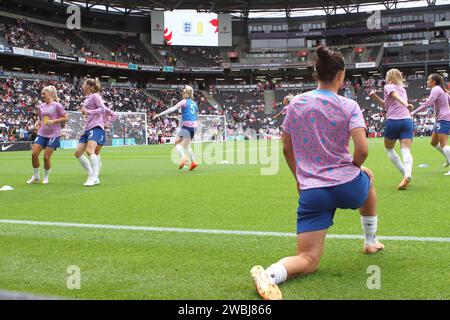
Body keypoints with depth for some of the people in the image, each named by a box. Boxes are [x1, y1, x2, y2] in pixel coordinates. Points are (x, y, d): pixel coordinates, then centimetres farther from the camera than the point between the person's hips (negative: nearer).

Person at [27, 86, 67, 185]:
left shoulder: (57, 105, -6)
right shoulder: (41, 106, 10)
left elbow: (65, 118, -6)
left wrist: (53, 121, -17)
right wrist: (38, 123, 2)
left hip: (53, 134, -5)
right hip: (41, 134, 5)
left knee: (46, 157, -5)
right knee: (34, 154, -5)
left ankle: (46, 177, 17)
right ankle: (36, 176, 13)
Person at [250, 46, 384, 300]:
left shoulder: (296, 103, 4)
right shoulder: (348, 106, -6)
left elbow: (287, 148, 11)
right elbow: (362, 150, -16)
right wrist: (353, 167, 6)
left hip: (311, 192, 1)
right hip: (348, 187, -1)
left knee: (308, 261, 5)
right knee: (368, 178, 39)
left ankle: (270, 275, -29)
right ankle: (371, 241, 46)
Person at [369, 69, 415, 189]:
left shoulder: (388, 86, 7)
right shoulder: (403, 89, 27)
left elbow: (396, 96, -15)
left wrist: (406, 105, -33)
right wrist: (376, 98, 24)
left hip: (393, 121, -4)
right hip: (407, 120, 4)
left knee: (389, 149, 17)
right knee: (406, 151, -9)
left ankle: (405, 173, 6)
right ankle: (407, 174, -35)